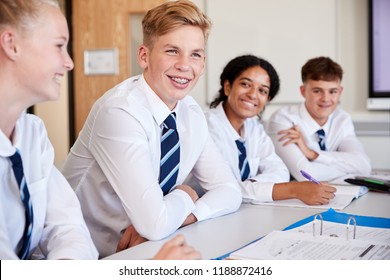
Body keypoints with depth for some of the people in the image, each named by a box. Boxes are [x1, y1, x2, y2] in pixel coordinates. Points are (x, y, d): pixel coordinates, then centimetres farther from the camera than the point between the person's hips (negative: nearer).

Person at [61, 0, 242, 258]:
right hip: (94, 262, -6)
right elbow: (155, 223, -27)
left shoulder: (191, 113, 0)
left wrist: (183, 215, -13)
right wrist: (184, 196, -7)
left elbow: (230, 189, 4)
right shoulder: (119, 112, -22)